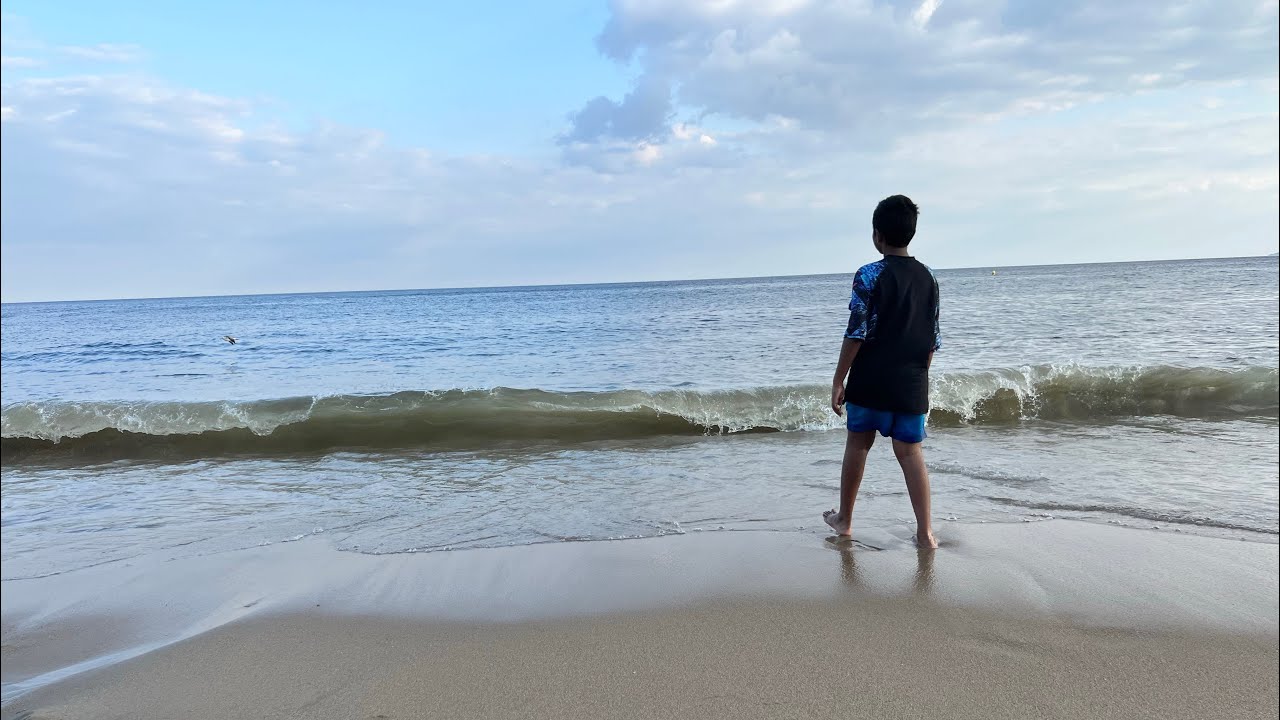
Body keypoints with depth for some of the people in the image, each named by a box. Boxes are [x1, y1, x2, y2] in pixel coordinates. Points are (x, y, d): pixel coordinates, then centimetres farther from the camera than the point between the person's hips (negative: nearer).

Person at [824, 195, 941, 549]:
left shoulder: (870, 275, -9)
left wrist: (838, 380, -7)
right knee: (911, 453, 9)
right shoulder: (928, 278, 8)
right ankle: (925, 531, 8)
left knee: (858, 443, 11)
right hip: (911, 386, 4)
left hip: (871, 382, -4)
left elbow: (857, 333, -12)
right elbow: (933, 339, 11)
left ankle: (844, 519, 24)